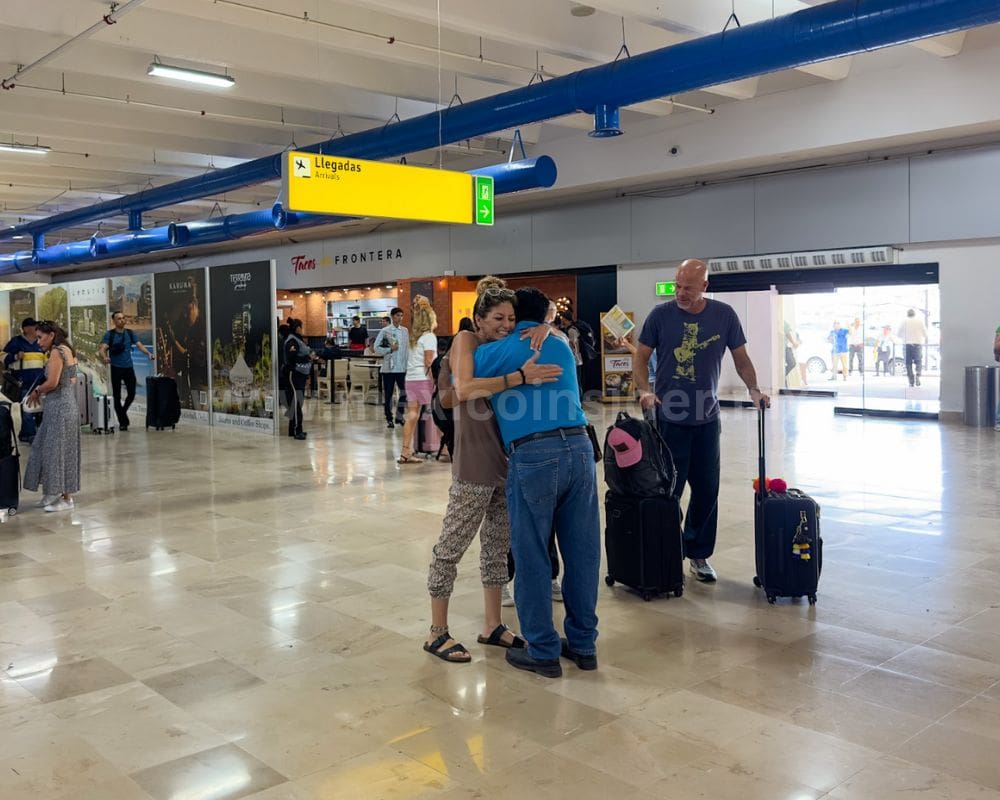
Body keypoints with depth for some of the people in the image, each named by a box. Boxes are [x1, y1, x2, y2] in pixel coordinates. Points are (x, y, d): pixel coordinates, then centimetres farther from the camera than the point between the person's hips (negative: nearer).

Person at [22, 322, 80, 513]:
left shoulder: (57, 352, -14)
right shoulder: (66, 350, 14)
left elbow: (52, 382, -20)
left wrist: (37, 391, -2)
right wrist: (42, 392, 10)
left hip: (60, 407, -9)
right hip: (64, 405, 9)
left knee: (58, 450, -2)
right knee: (50, 449, 14)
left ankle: (66, 498, 5)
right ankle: (54, 494, 21)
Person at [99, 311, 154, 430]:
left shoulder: (130, 333, 7)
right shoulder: (109, 335, -3)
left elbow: (139, 345, -3)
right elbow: (102, 349, -13)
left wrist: (149, 353, -22)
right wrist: (105, 357, -36)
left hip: (129, 367, 3)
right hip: (116, 368, -2)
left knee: (132, 393, 0)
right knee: (117, 395, 1)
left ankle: (122, 411, 30)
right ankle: (123, 422, 8)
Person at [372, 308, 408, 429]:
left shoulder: (405, 331, 9)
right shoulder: (385, 331, -3)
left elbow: (407, 349, 12)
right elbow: (377, 349, -6)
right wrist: (390, 349, -15)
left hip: (402, 368, 3)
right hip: (388, 368, -3)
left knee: (405, 392, 0)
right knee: (388, 394, 5)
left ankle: (399, 416, 15)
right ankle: (389, 419, 15)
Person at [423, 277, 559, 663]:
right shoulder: (466, 340, -8)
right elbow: (465, 390, -25)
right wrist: (520, 376, -31)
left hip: (508, 460, 8)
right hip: (476, 463, -8)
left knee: (498, 544, 15)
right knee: (452, 546, 3)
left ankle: (492, 626, 28)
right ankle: (437, 633, 14)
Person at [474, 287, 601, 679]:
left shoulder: (493, 352, 6)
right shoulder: (562, 347, 21)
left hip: (533, 456, -5)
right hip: (579, 448, 5)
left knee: (532, 558, 6)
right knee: (582, 552, 12)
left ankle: (543, 652, 14)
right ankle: (583, 643, 24)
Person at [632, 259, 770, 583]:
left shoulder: (724, 315, 0)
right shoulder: (661, 314, -5)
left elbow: (741, 358, 7)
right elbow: (641, 357, -1)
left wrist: (753, 389, -8)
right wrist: (645, 390, -17)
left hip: (707, 418, 3)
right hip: (669, 416, -2)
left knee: (707, 489, 8)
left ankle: (699, 554, 23)